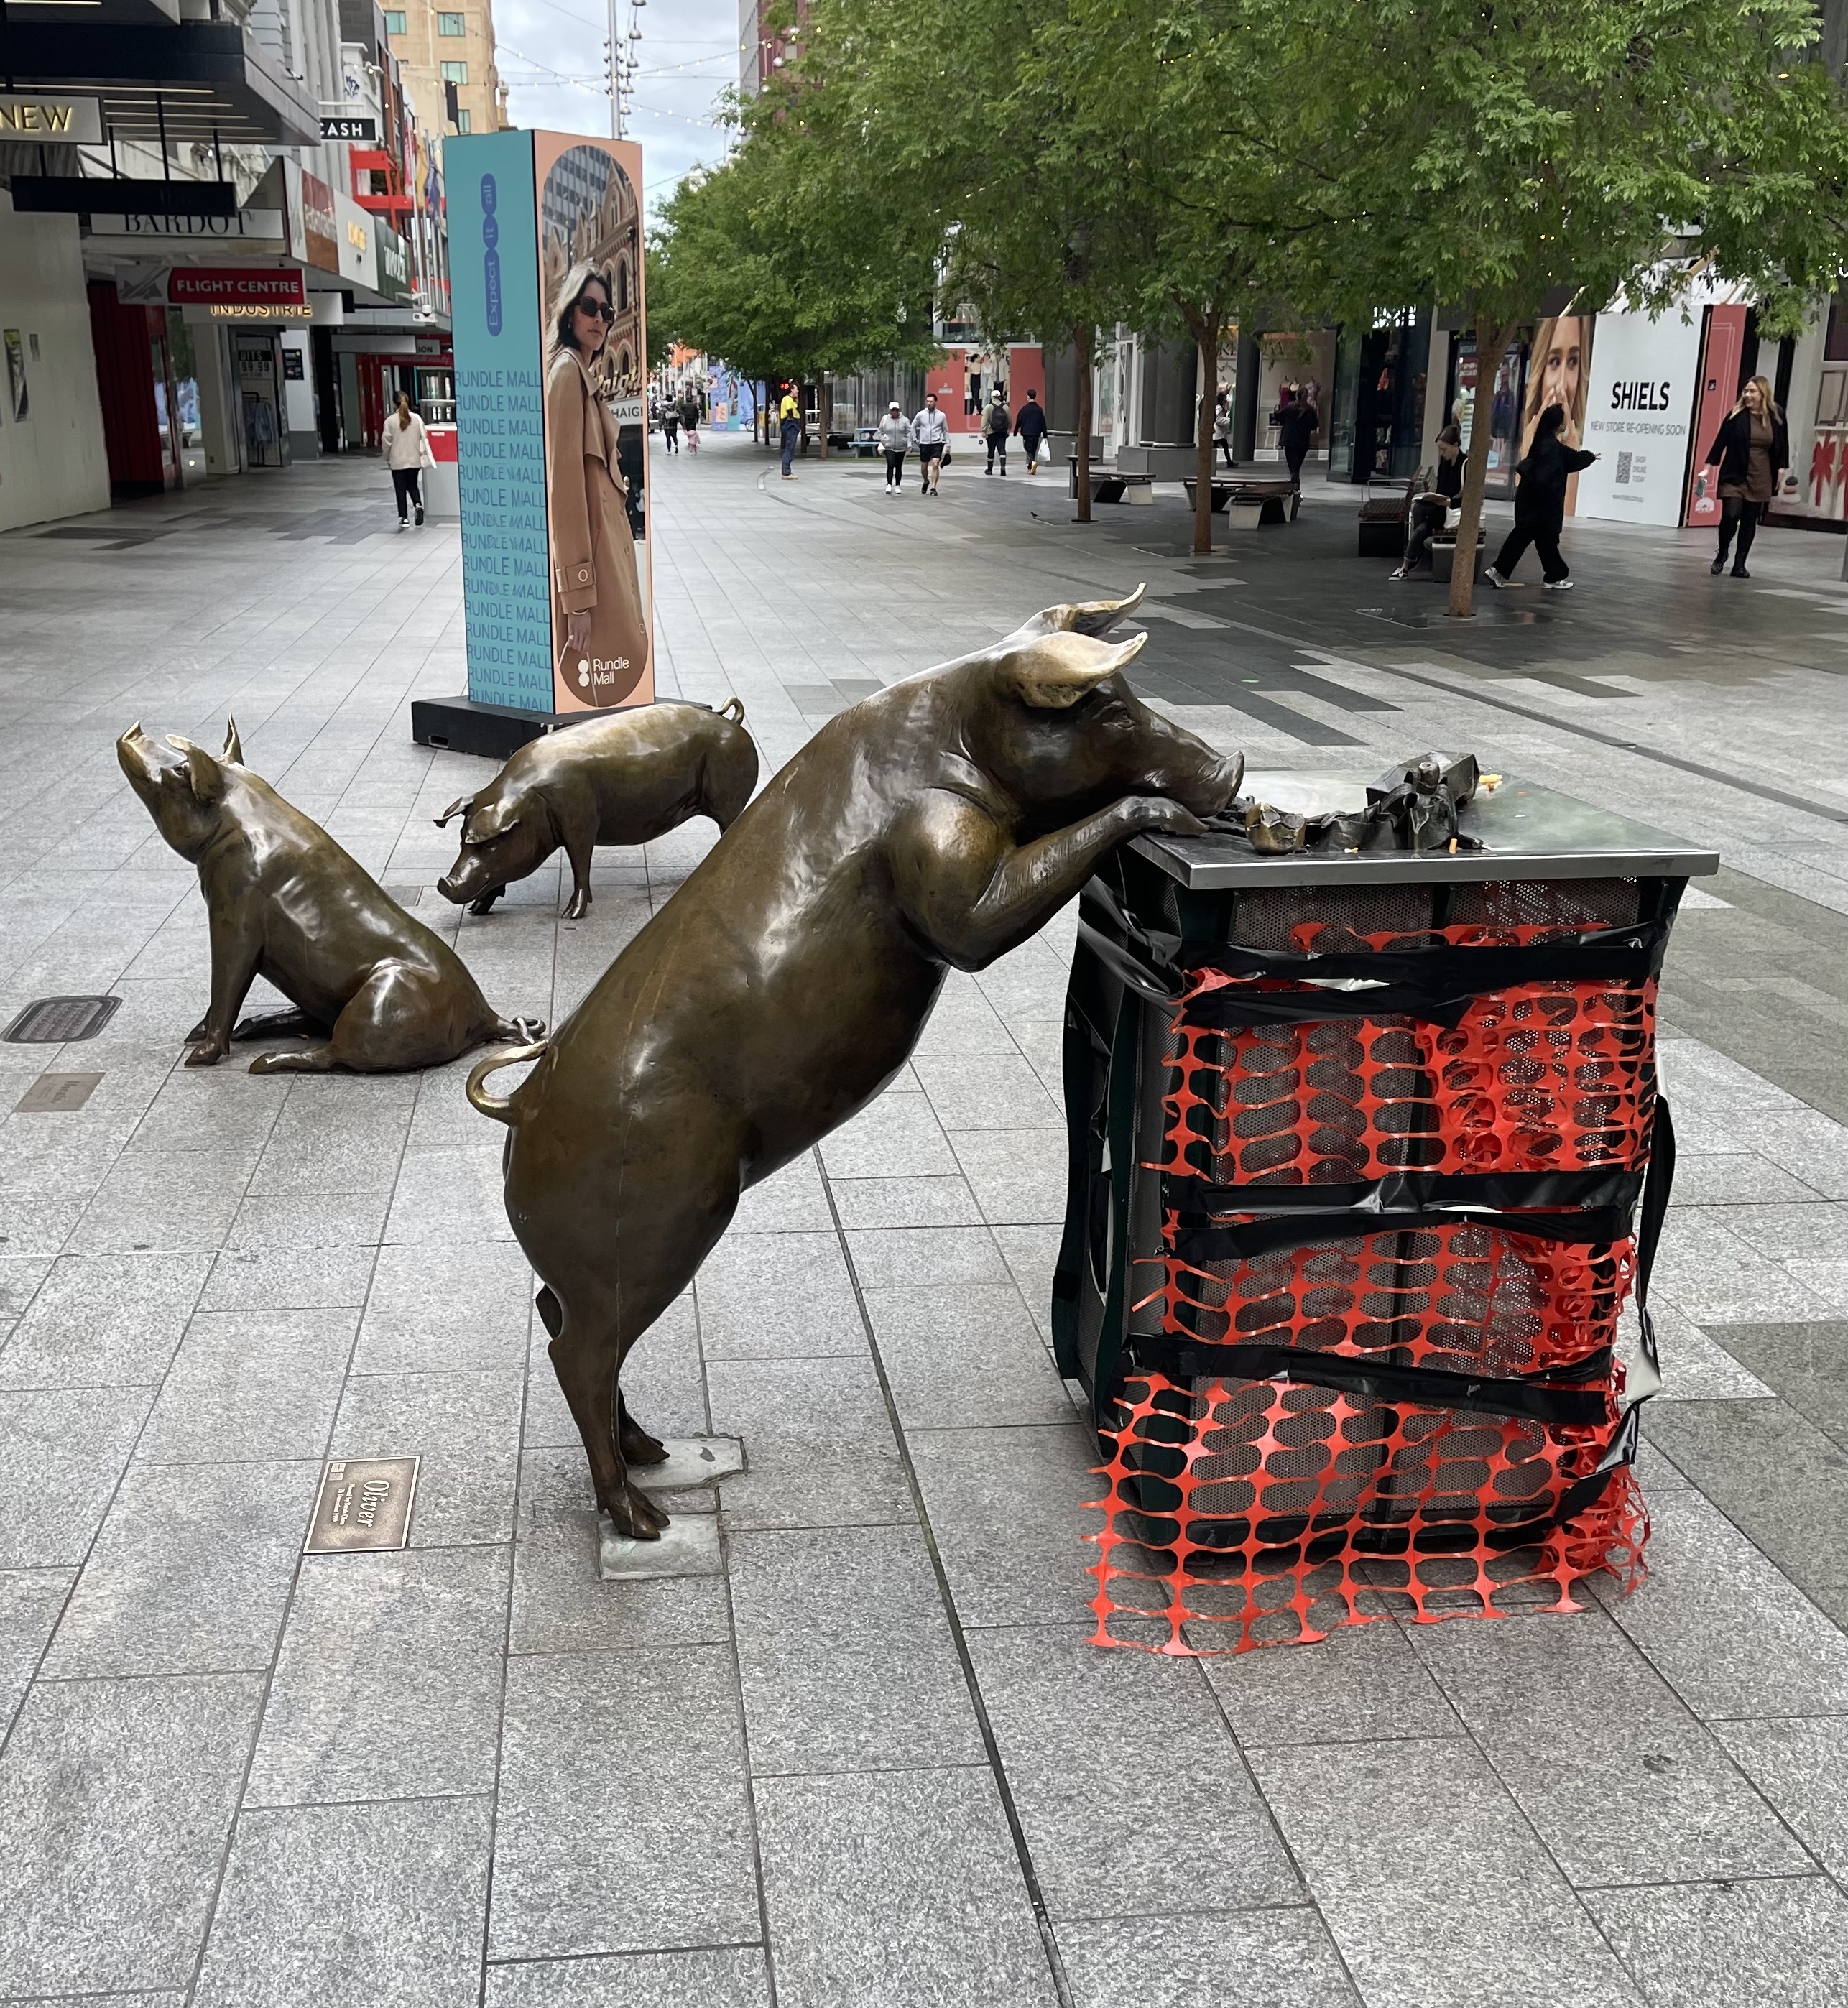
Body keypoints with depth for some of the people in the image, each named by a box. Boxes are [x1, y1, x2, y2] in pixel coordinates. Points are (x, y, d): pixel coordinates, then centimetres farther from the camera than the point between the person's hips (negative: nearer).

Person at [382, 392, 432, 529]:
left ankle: (403, 517, 6)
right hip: (414, 461, 2)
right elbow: (423, 438, -1)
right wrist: (423, 457, 10)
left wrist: (387, 459, 8)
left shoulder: (390, 421, -9)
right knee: (413, 486, 17)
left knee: (401, 490, 7)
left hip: (397, 462, -2)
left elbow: (387, 442, -6)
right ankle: (418, 505, -9)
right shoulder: (417, 418, -4)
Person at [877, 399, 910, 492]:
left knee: (899, 467, 7)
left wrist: (909, 444, -9)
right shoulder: (885, 419, 5)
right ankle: (889, 485, -13)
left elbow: (909, 433, 1)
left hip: (901, 448, 1)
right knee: (890, 465, -15)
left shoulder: (905, 420, 2)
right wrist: (882, 442, 1)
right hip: (889, 447, -1)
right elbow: (881, 432, 11)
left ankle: (897, 486, 17)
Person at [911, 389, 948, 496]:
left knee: (935, 465, -18)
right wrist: (915, 439, 9)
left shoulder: (942, 415, 1)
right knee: (924, 467, 10)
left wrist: (948, 444, 7)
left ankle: (933, 488, -14)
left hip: (937, 444, -2)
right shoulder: (921, 415, 1)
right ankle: (925, 482, 40)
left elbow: (945, 431, 9)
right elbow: (913, 427, 15)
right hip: (924, 444, 2)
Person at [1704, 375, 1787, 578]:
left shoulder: (1776, 417, 1)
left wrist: (1781, 468, 6)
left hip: (1760, 478, 2)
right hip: (1734, 475, -2)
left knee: (1750, 521, 4)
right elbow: (1721, 440, -3)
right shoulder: (1737, 415, -4)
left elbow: (1782, 444, 10)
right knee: (1730, 515, -14)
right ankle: (1722, 556, 11)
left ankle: (1739, 564, 12)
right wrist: (1709, 467, -5)